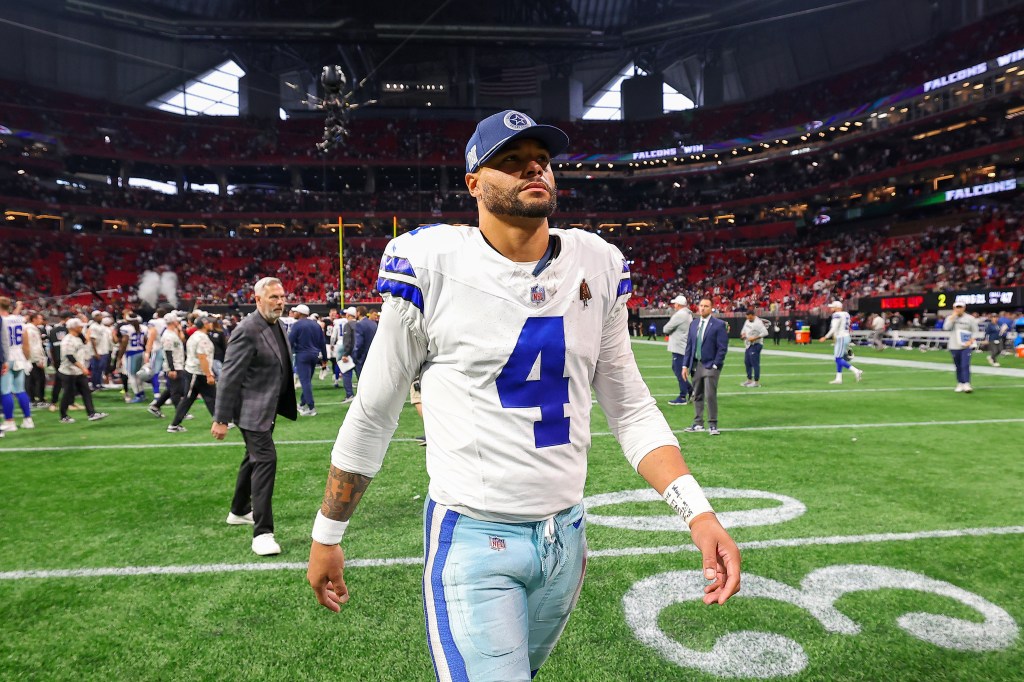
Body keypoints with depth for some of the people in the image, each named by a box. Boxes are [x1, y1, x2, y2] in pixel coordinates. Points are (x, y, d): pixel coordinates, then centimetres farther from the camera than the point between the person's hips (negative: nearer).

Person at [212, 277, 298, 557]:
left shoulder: (278, 325, 7)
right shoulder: (247, 331, -21)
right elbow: (229, 377, -20)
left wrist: (287, 403, 21)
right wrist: (221, 419, -19)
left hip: (269, 407, 10)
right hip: (252, 408, -10)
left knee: (254, 458, 22)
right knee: (265, 460, -13)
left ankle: (239, 511, 41)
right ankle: (262, 533, -9)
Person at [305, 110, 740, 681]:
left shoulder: (598, 266, 1)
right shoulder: (434, 264, -11)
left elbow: (631, 408, 4)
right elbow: (373, 415, -2)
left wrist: (698, 512, -8)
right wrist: (327, 536, 5)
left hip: (567, 535, 5)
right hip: (472, 537, -4)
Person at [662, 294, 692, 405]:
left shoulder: (679, 315, -17)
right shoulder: (688, 314, 14)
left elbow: (666, 329, -13)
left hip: (679, 348, -10)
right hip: (684, 346, 10)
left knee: (679, 372, -4)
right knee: (676, 368, 20)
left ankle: (682, 397, 1)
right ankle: (690, 389, 19)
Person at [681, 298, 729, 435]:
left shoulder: (719, 325, -6)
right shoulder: (693, 324, 11)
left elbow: (722, 348, -8)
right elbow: (689, 346, 12)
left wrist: (716, 365, -13)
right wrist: (685, 365, 7)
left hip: (710, 365, -5)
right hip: (695, 365, 5)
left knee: (710, 396, -7)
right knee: (697, 396, 10)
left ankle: (712, 425, 4)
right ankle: (698, 424, 18)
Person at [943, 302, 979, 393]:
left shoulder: (970, 318, 2)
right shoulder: (950, 318, 5)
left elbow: (975, 331, 4)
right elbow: (946, 327, -13)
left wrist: (970, 341, -10)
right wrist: (953, 317, -12)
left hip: (966, 346, -2)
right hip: (954, 347, 2)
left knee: (965, 365, -13)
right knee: (958, 367, 10)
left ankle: (967, 384, -14)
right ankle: (960, 384, 19)